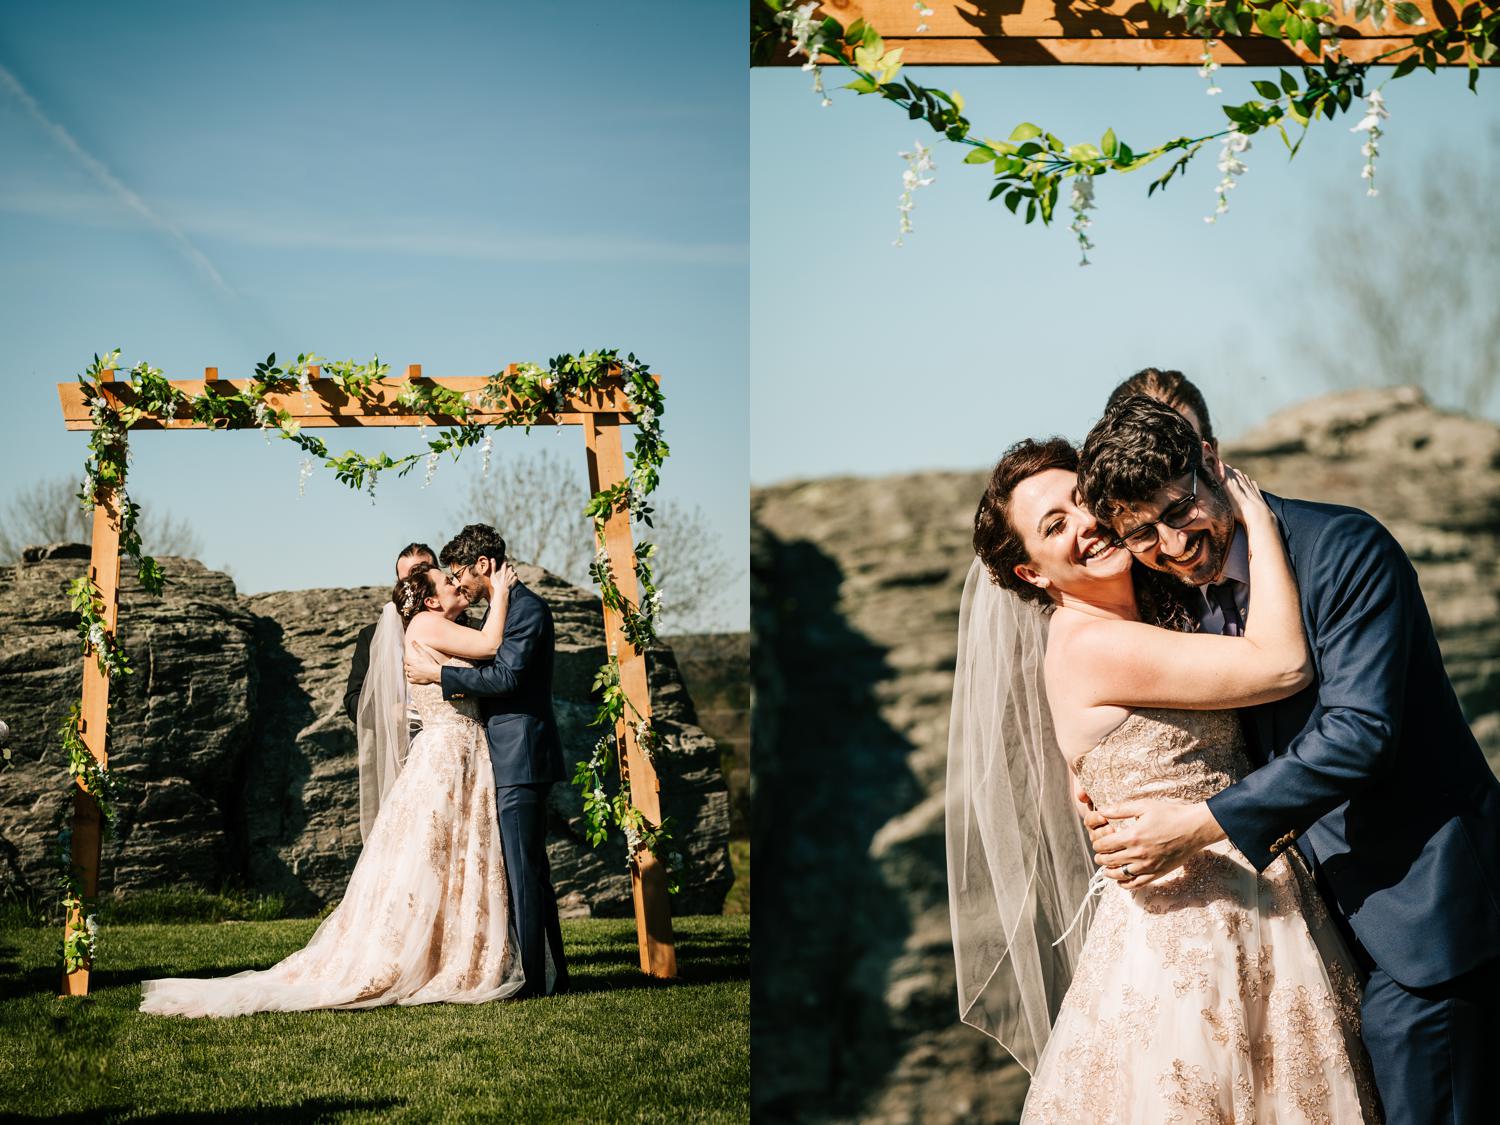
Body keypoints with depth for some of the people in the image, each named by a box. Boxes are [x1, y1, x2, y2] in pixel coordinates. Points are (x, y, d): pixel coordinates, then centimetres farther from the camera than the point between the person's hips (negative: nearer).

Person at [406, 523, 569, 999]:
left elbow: (507, 676, -20)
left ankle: (535, 976, -7)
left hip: (521, 758, -10)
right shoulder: (497, 609, 19)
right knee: (529, 868, 12)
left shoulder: (527, 608, -12)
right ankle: (548, 972, 18)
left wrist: (439, 674, -14)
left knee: (523, 867, -9)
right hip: (508, 760, 10)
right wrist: (467, 687, 6)